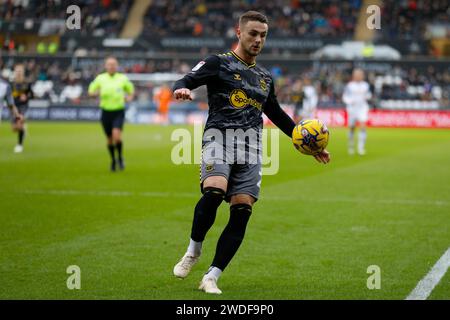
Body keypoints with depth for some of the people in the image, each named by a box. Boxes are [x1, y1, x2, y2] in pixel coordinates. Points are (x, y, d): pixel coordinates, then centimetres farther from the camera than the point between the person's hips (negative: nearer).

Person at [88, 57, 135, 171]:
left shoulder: (123, 78, 2)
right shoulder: (100, 78, 2)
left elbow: (131, 90, 17)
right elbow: (90, 92, 9)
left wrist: (130, 97, -5)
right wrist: (97, 93, -14)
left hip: (119, 111, -2)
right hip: (106, 111, 2)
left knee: (116, 134, -21)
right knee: (109, 138, 8)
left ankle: (120, 157, 2)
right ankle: (113, 160, 31)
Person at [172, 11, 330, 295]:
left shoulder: (265, 77, 23)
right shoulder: (219, 63, 7)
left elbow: (277, 115, 34)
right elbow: (186, 81, -4)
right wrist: (182, 90, -30)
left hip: (251, 144, 5)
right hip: (220, 136, -5)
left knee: (241, 212, -8)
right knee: (214, 193, -30)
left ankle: (211, 278, -2)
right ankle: (193, 252, -5)